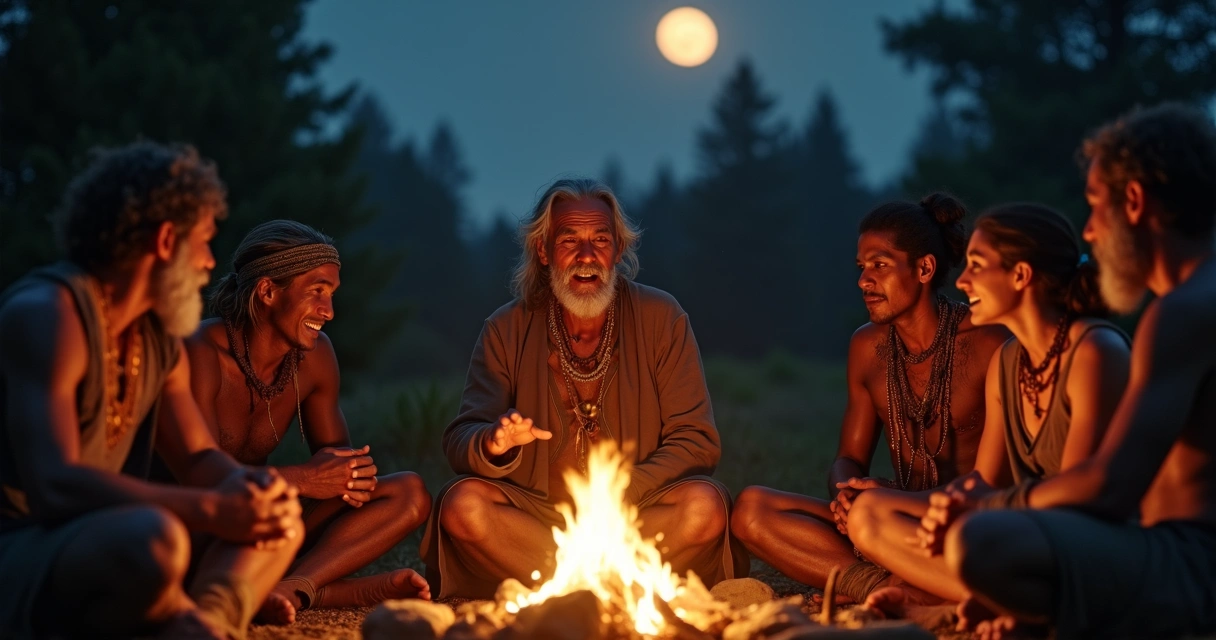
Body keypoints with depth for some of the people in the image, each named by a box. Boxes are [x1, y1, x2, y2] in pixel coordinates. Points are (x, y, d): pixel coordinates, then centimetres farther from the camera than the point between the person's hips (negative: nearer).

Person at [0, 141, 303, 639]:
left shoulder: (159, 336, 13)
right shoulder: (45, 314, -16)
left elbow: (199, 457, 15)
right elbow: (53, 485, -27)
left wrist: (255, 488, -10)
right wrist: (211, 511, -29)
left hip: (89, 547, 10)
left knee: (280, 523, 5)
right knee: (153, 536, -38)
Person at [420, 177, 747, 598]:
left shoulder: (661, 318, 1)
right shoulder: (507, 330, 3)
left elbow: (696, 440, -2)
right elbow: (460, 439, -4)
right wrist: (495, 445, -30)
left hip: (633, 514, -1)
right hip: (537, 513, 1)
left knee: (706, 505, -31)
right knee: (462, 505, -29)